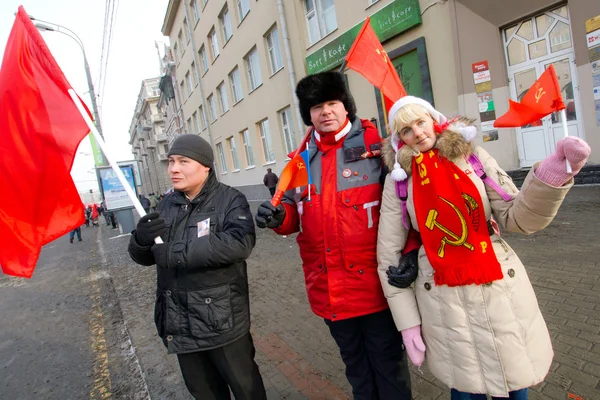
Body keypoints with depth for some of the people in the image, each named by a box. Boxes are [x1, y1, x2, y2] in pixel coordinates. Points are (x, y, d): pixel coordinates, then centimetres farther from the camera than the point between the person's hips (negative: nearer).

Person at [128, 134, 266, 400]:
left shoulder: (230, 200, -12)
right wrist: (141, 240, -17)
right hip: (180, 324, 6)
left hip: (223, 319, -5)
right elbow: (144, 258, 7)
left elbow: (240, 243, -29)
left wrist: (178, 252, -28)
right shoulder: (166, 205, 6)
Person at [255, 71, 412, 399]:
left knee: (388, 360, 15)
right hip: (328, 286, 5)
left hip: (373, 281, -4)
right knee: (354, 362, 24)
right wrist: (278, 217, -10)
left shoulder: (375, 145, -7)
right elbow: (294, 209, 12)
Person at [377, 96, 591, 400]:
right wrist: (407, 321, -4)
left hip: (501, 289, 2)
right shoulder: (398, 180, -4)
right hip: (443, 301, -1)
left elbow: (517, 218, -5)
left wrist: (554, 173, -23)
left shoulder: (472, 157, 0)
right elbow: (389, 253, -3)